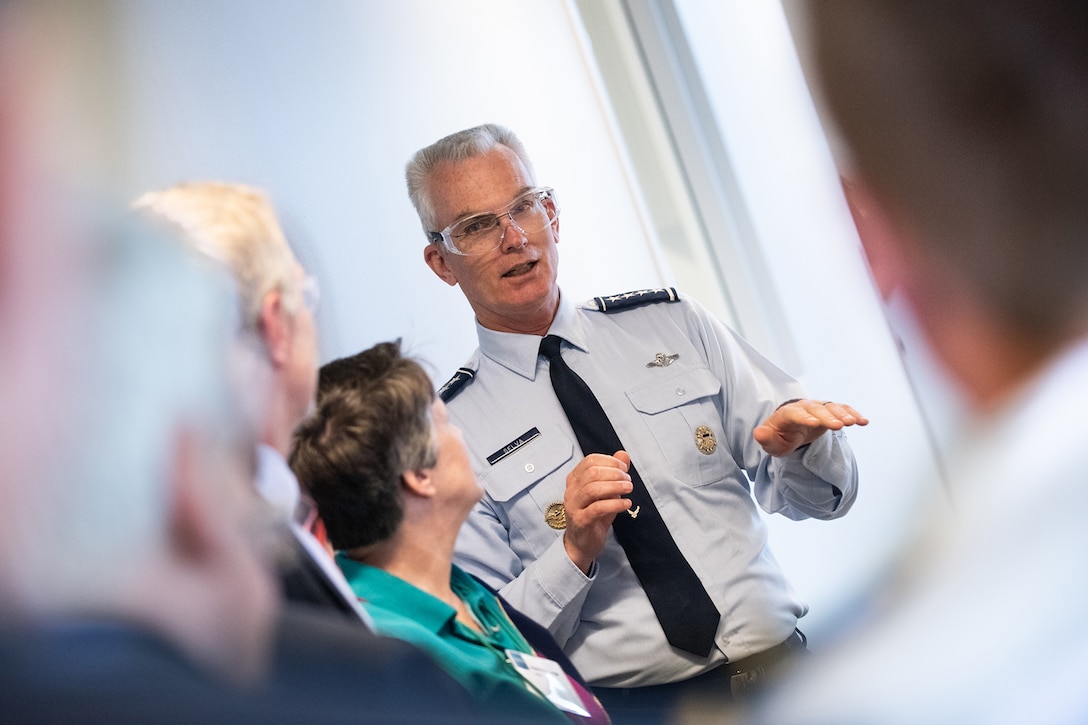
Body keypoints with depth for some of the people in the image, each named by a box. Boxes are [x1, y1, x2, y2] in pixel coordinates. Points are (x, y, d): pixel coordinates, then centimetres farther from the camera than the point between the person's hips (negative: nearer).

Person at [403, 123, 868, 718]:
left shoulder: (672, 324, 11)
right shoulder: (453, 433, 2)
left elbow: (827, 495, 12)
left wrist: (798, 443, -9)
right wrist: (575, 552, -15)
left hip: (782, 667, 2)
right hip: (627, 705, -2)